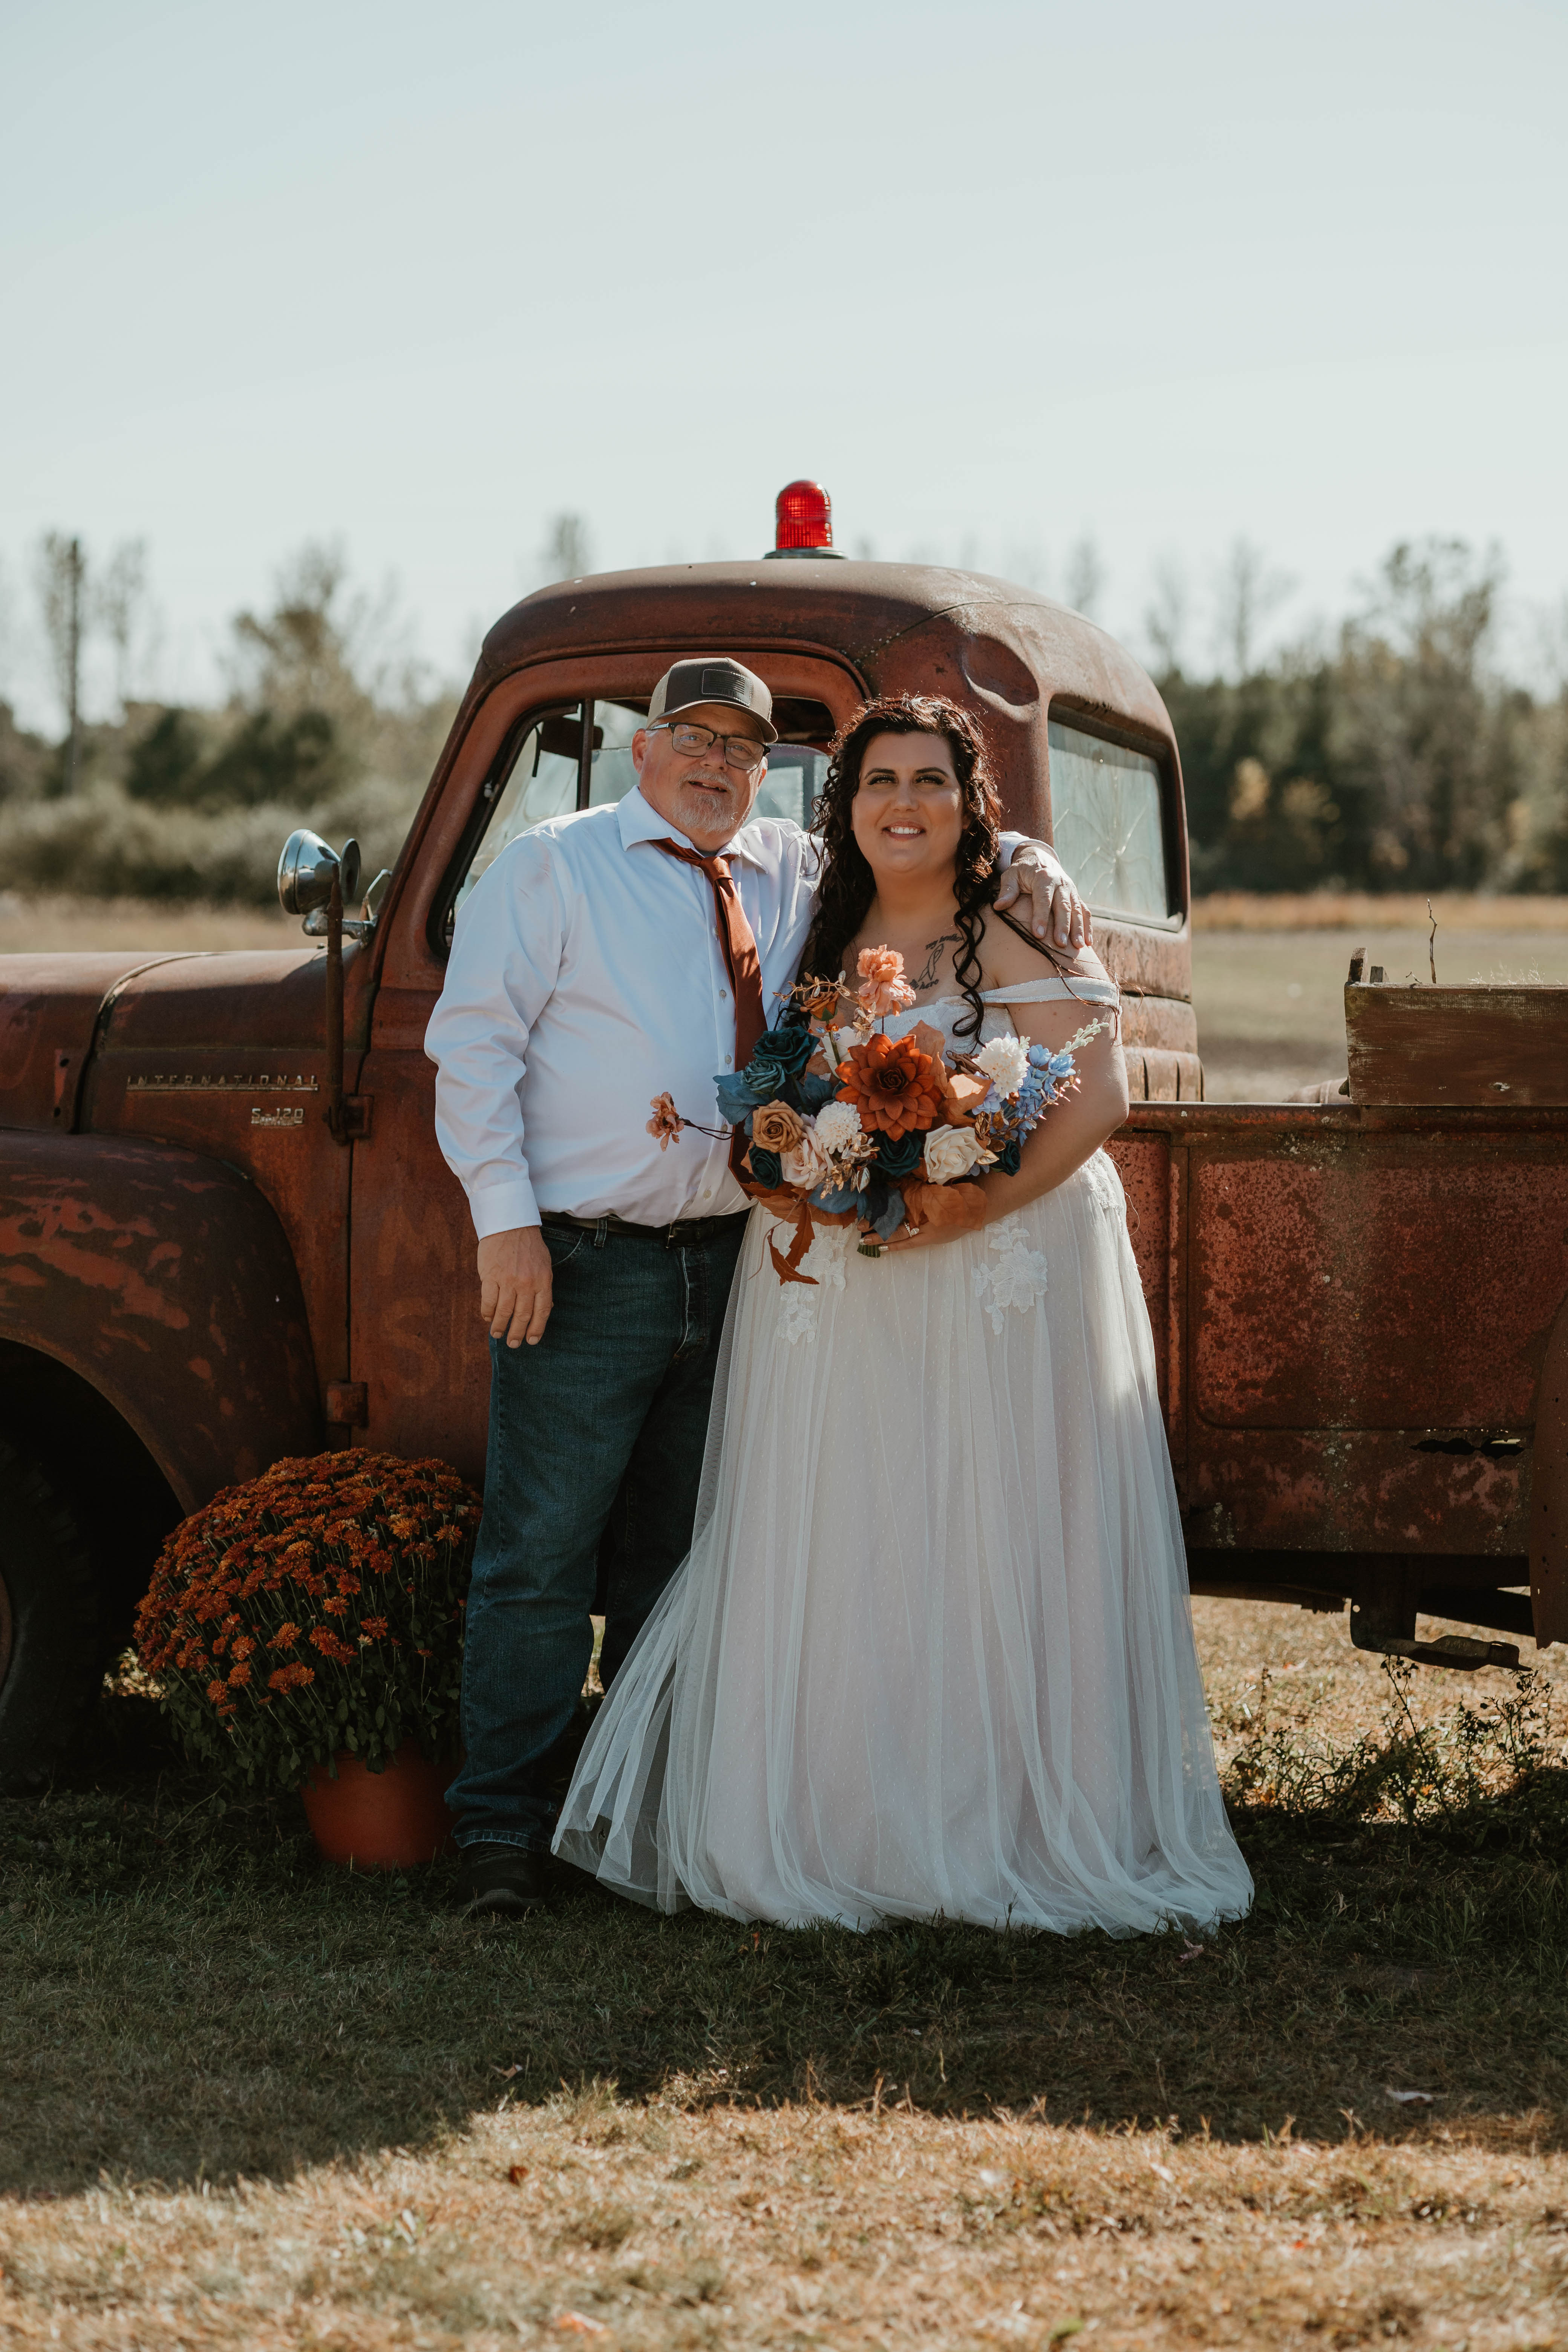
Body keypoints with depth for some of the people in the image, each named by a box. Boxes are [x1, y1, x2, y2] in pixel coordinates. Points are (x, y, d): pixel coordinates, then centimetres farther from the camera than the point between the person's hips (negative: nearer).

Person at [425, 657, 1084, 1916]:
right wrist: (507, 1217, -12)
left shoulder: (797, 872, 13)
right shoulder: (555, 865, 1)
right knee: (544, 1551, -5)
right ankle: (504, 1825, 3)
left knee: (678, 1552, 13)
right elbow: (474, 1040, -4)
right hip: (585, 1267, -5)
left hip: (734, 1263, 5)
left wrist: (1028, 857, 1)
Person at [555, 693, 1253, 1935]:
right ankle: (852, 1827, 11)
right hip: (837, 1295, 5)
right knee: (839, 1556, 4)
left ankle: (1001, 1827, 5)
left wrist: (970, 1209, -22)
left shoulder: (1018, 933, -4)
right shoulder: (831, 937, 14)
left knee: (983, 1548, -3)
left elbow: (1098, 1099, -13)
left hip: (997, 1283, -5)